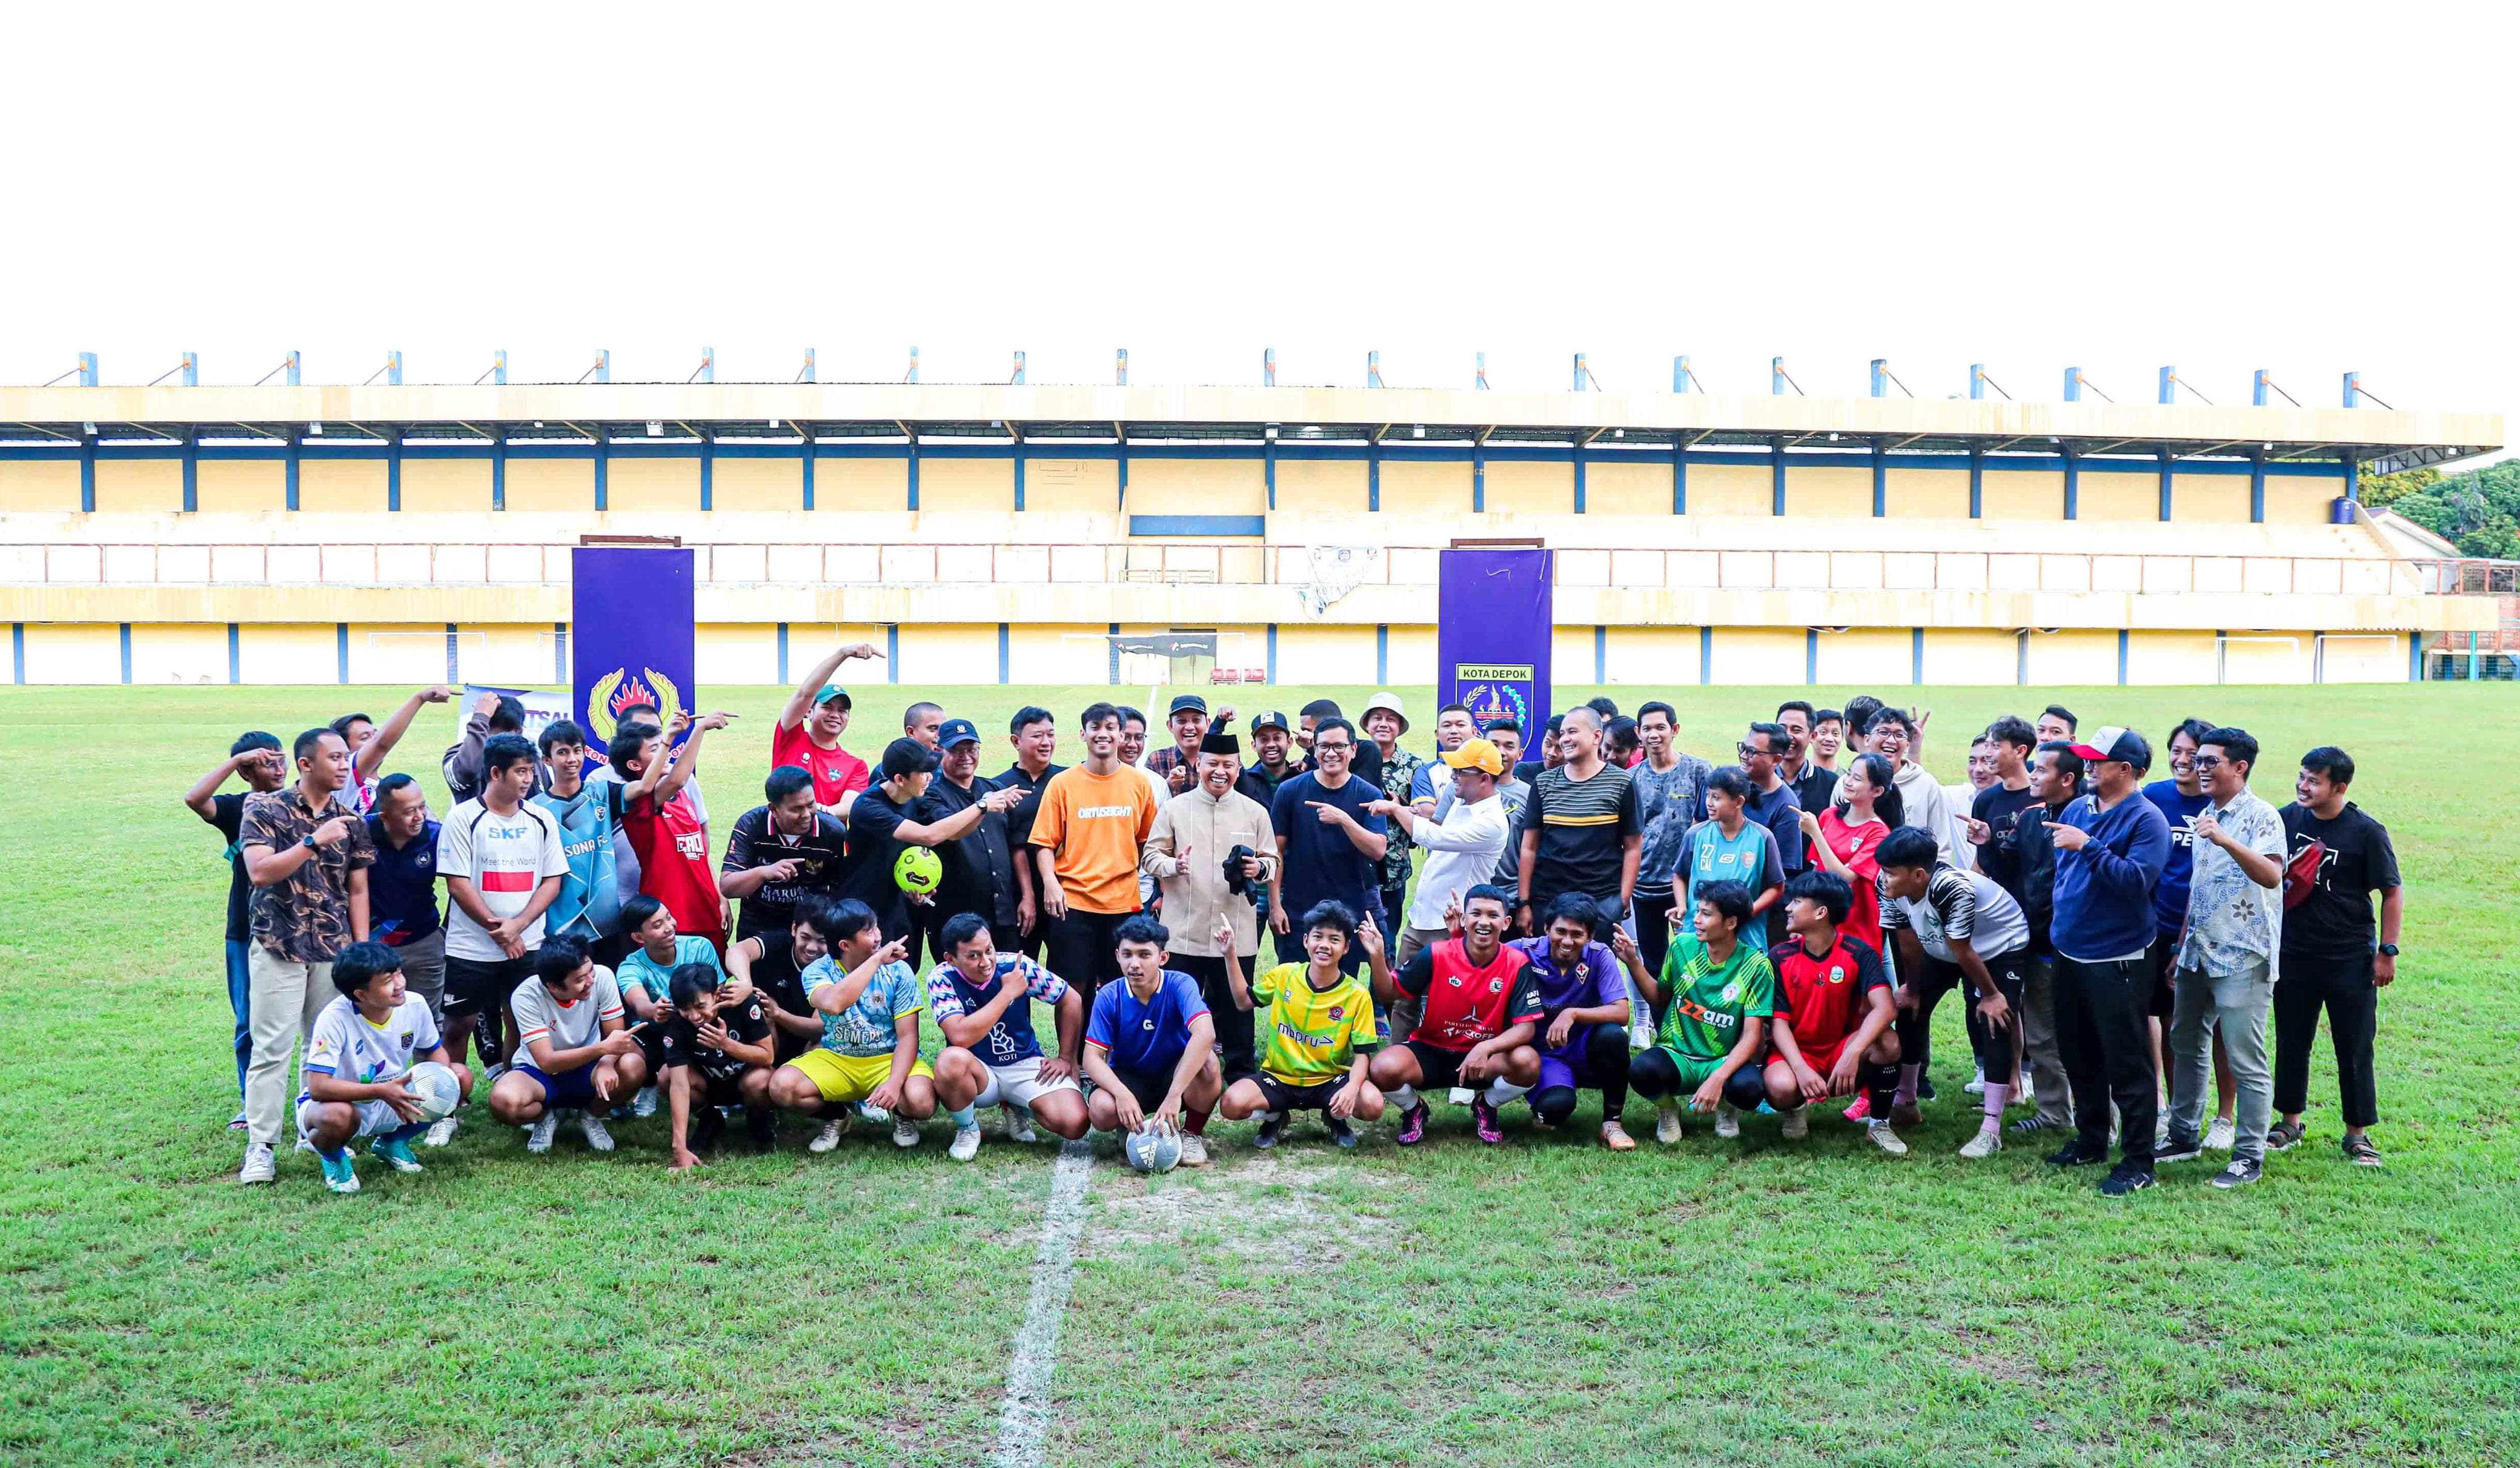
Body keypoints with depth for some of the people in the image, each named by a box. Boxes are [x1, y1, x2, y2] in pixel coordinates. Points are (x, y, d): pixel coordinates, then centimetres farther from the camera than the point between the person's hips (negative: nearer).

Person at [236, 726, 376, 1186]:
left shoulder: (350, 821, 9)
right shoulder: (266, 810, -2)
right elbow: (260, 872, -15)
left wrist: (362, 950, 6)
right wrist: (315, 841, -21)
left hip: (334, 950, 4)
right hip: (278, 947, -3)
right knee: (271, 1048, -5)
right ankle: (261, 1146, -1)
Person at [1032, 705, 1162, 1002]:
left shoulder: (1139, 783, 4)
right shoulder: (1062, 783, -1)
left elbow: (1147, 841, 11)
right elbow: (1045, 842, -1)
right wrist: (1050, 883, -15)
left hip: (1124, 901, 2)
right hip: (1072, 902, -1)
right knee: (1073, 989, 2)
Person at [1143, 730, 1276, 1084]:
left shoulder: (1255, 812, 7)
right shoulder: (1174, 808, 4)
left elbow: (1273, 861, 11)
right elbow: (1151, 854, 4)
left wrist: (1260, 868, -12)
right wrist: (1172, 866, -17)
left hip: (1237, 931, 1)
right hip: (1185, 930, 0)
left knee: (1237, 1004, 8)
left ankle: (1240, 1071, 20)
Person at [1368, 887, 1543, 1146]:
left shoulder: (1517, 964, -11)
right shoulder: (1436, 955, -12)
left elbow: (1526, 1027, -14)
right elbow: (1388, 994, -4)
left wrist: (1485, 1049, -32)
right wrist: (1377, 955, -23)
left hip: (1485, 1057, 1)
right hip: (1429, 1051, -1)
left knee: (1528, 1062, -31)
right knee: (1384, 1068, -31)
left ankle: (1485, 1107, 5)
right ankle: (1414, 1109, 7)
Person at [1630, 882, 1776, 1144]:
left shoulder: (1755, 965, -11)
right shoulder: (1682, 946, -2)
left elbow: (1751, 1037, -14)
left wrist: (1718, 1078, -30)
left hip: (1724, 1061, -1)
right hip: (1677, 1057, 1)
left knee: (1749, 1088, -36)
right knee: (1641, 1069, -35)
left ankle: (1726, 1110, 5)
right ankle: (1667, 1109, 4)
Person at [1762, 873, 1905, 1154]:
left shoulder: (1858, 952, -10)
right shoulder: (1780, 957, -7)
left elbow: (1885, 1009, -24)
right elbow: (1779, 1022, -10)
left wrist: (1853, 1053, -39)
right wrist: (1801, 1069, -27)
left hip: (1840, 1050, 1)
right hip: (1794, 1052, 0)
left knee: (1887, 1041, -30)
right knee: (1782, 1088, -35)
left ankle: (1879, 1123, -4)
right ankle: (1797, 1109, 6)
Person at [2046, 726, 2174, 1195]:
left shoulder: (2146, 819, -13)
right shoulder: (2077, 808, 7)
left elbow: (2138, 879, -26)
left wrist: (2088, 846, -27)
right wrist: (2059, 919, 15)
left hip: (2118, 959, -7)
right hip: (2070, 954, 8)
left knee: (2127, 1064, 0)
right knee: (2078, 1055, 18)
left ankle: (2138, 1161, 9)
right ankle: (2091, 1141, 33)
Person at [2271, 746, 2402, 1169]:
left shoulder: (2366, 832, -11)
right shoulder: (2288, 819, -1)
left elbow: (2392, 893, -5)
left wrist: (2387, 951, -8)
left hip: (2351, 959, -3)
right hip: (2293, 955, 3)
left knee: (2354, 1048, 5)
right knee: (2291, 1042, 12)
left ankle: (2358, 1133, 17)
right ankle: (2290, 1122, 26)